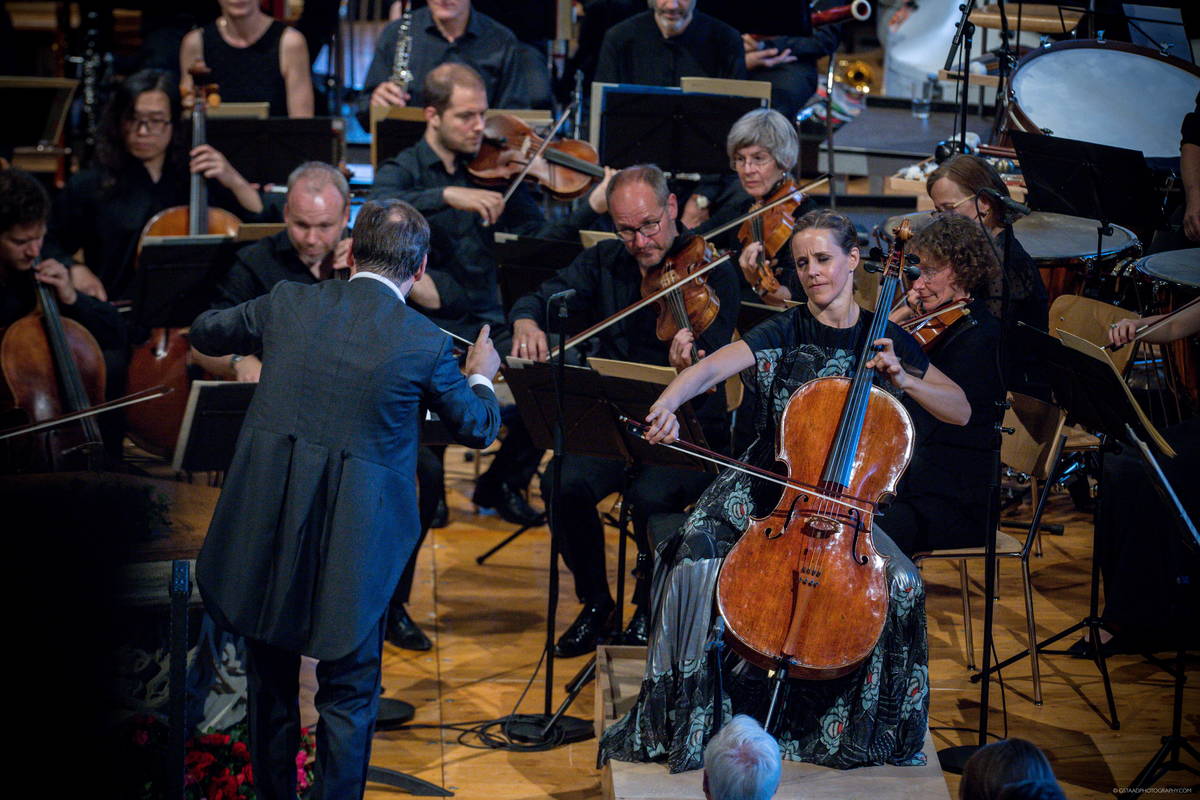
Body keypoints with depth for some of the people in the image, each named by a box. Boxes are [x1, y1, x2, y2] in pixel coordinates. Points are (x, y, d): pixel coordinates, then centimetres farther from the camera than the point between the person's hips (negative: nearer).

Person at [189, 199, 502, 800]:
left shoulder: (287, 305, -2)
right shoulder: (424, 344, -9)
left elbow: (205, 332, 17)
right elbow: (477, 428, 8)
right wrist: (481, 376, 28)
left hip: (265, 535, 3)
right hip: (353, 543, -3)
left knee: (271, 686, 19)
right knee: (347, 694, 11)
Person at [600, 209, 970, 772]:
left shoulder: (885, 340, 2)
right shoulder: (785, 333, -4)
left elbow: (961, 412, 4)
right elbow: (713, 367, -22)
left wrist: (902, 379, -13)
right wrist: (667, 404, -43)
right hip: (765, 487, -1)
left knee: (900, 582, -23)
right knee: (698, 555, -28)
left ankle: (866, 729, 0)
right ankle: (682, 720, -11)